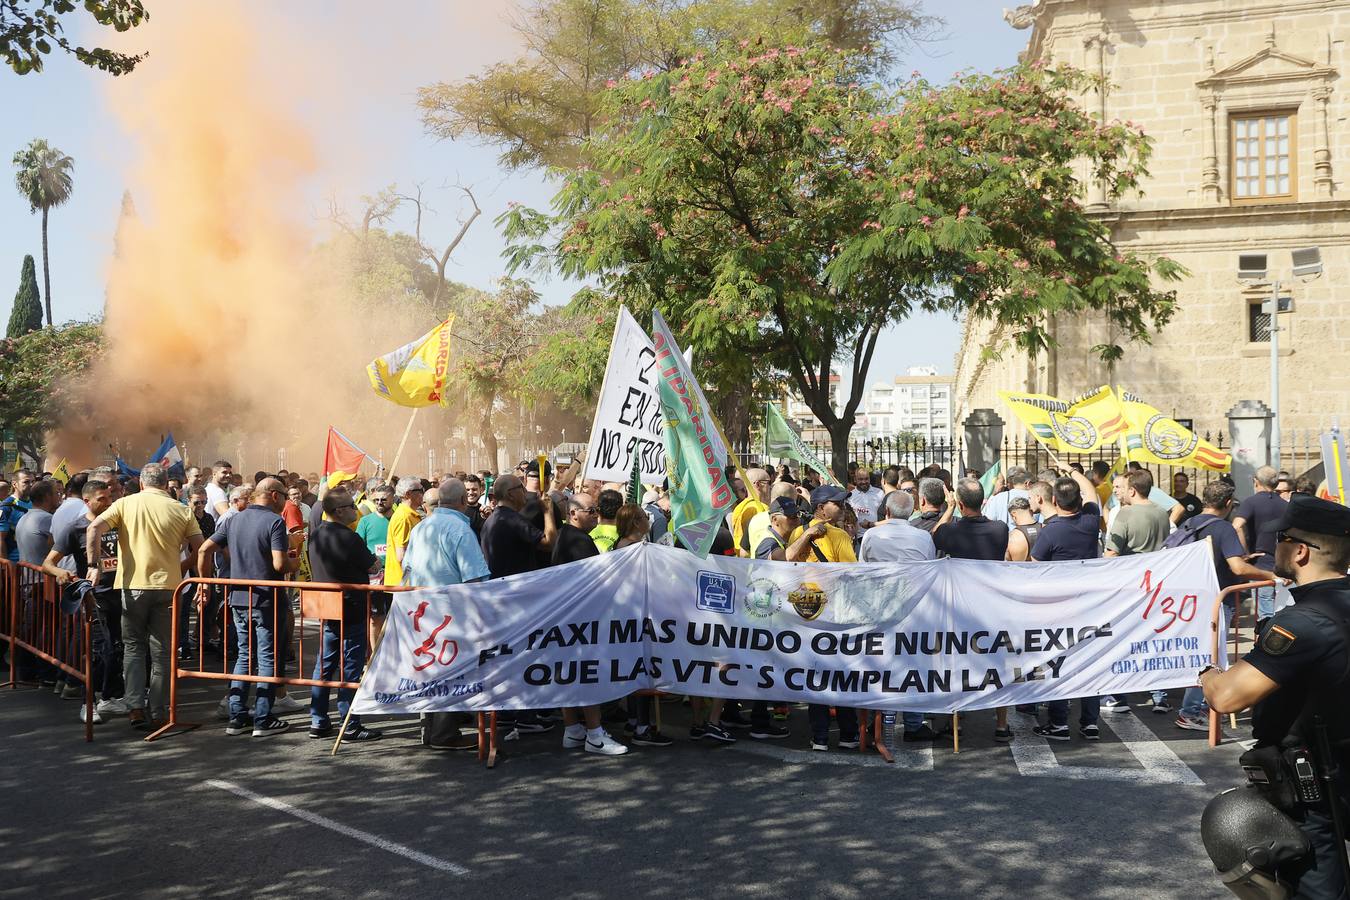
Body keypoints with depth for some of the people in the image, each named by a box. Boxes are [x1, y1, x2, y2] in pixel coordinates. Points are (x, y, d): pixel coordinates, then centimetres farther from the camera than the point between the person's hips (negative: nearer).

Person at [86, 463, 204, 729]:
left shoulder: (125, 504, 2)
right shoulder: (181, 510, 3)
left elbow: (93, 529, -9)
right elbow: (199, 549, 0)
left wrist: (93, 565, -5)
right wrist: (179, 567, 12)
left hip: (133, 585, 0)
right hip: (168, 586, 0)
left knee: (133, 647, 13)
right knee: (162, 650, 10)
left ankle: (135, 707, 0)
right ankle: (157, 712, 11)